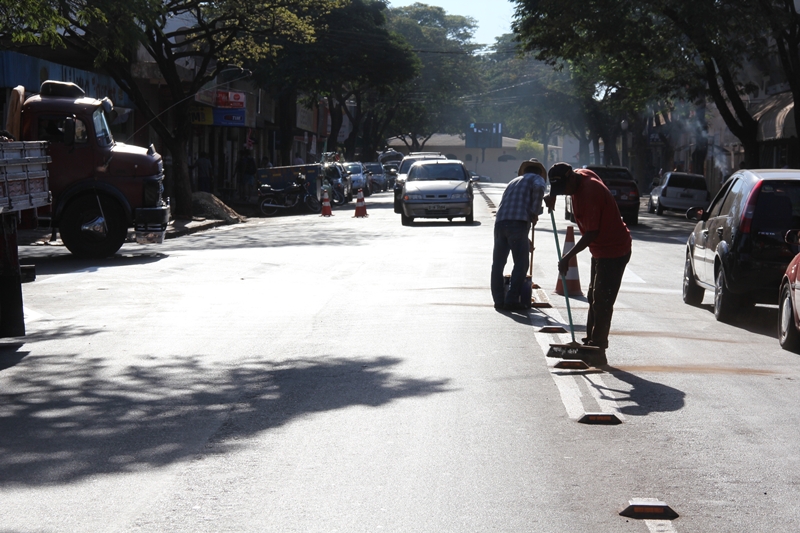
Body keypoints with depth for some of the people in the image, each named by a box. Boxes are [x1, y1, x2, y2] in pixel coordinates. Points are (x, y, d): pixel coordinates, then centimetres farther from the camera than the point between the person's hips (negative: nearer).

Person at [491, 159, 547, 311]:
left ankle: (498, 300, 9)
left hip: (500, 222, 6)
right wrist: (535, 213, -2)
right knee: (521, 264, 0)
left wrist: (526, 240, 41)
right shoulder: (536, 178, 13)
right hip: (518, 223, -6)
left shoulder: (515, 181, 34)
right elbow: (539, 187, -14)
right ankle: (511, 299, -5)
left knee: (498, 264, 9)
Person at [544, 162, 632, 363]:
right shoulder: (581, 175, -1)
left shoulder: (589, 193, -29)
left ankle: (597, 350, -7)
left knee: (602, 302, -9)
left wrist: (568, 257, -26)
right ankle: (591, 342, 24)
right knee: (594, 298, 16)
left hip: (614, 251, -11)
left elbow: (591, 234, -28)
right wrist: (552, 196, 9)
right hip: (600, 250, 11)